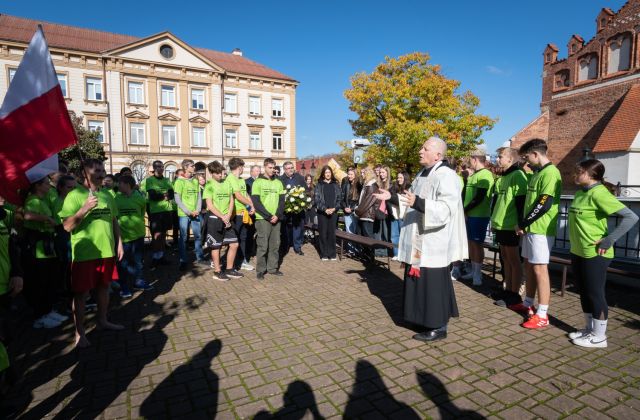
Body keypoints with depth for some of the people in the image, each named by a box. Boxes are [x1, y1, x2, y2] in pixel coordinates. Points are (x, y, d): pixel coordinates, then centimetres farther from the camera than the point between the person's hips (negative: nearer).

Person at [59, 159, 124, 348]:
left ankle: (102, 320, 33)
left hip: (107, 251, 6)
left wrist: (119, 243, 11)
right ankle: (79, 332, 16)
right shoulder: (75, 195, -10)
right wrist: (84, 209, -27)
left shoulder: (107, 195, 8)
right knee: (81, 293, 4)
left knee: (104, 287, 16)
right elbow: (67, 226, -14)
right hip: (84, 253, -6)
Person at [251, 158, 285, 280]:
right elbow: (256, 202, -9)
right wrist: (268, 216, -13)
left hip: (276, 218, 4)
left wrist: (277, 215, -7)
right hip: (262, 219, -4)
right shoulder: (258, 182, -2)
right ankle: (260, 270, 8)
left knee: (275, 244, 8)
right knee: (263, 245, -3)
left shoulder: (278, 182, 11)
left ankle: (272, 268, 19)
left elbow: (282, 201, 9)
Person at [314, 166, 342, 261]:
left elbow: (339, 198, 5)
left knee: (332, 233, 2)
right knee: (323, 233, 0)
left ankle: (332, 254, 9)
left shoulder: (336, 185, 9)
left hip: (333, 212, 1)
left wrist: (334, 208, -10)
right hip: (322, 213, -1)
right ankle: (324, 254, 8)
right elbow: (317, 199, -4)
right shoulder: (319, 185, 3)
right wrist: (325, 209, -14)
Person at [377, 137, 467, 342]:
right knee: (420, 281, 15)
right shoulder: (422, 174, 13)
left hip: (434, 242, -9)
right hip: (419, 241, 9)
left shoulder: (446, 176, -15)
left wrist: (418, 203, -35)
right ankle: (426, 318, 30)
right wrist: (392, 197, 13)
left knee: (434, 282, 0)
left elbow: (446, 209, -25)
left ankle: (439, 327, 14)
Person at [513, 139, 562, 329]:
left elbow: (544, 204, -21)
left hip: (541, 229, -10)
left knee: (539, 269, -5)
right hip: (531, 228, 10)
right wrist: (523, 225, 9)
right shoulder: (538, 172, 16)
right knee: (529, 266, 16)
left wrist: (522, 224, -12)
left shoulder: (550, 173, -15)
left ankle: (542, 315, 2)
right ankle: (528, 304, 28)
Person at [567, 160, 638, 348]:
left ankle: (599, 337, 16)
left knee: (595, 294, 3)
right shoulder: (580, 193, 9)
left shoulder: (598, 193, -18)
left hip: (594, 254, -9)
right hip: (578, 252, 9)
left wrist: (609, 240, -21)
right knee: (584, 293, 17)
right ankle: (589, 329, 31)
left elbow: (631, 217, -23)